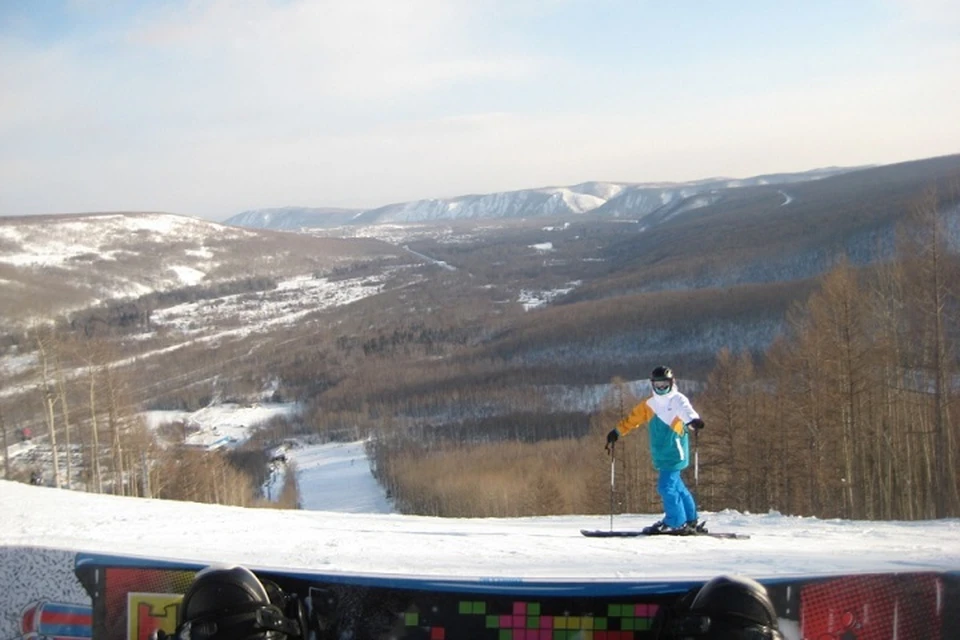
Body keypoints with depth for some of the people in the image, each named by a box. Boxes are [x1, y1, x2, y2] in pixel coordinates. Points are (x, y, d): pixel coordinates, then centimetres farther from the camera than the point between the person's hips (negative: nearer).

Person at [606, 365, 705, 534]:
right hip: (661, 455, 7)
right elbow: (633, 418, 20)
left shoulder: (677, 400, -8)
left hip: (674, 453, -7)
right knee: (676, 486, 14)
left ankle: (676, 523, -4)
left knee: (667, 486, -13)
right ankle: (690, 519, 25)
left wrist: (693, 420, -51)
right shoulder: (650, 404, 12)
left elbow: (686, 410, -29)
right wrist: (616, 432, 15)